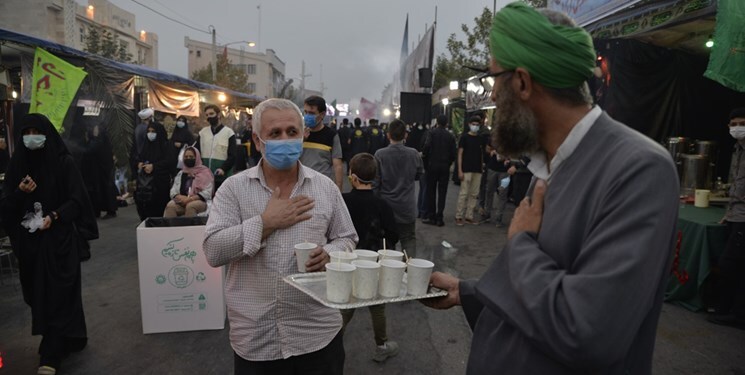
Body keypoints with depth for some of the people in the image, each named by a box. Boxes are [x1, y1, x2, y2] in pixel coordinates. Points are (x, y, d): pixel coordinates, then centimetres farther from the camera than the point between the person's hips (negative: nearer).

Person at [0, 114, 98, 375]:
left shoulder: (64, 162, -5)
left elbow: (77, 200, -7)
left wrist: (54, 216, -21)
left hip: (60, 238, -4)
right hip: (30, 240, 4)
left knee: (58, 293, -3)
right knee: (39, 292, 10)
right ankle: (70, 338, 27)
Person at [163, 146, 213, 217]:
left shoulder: (205, 172, 7)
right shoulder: (181, 173, 22)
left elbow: (207, 192, -5)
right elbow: (173, 191, 14)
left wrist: (190, 199, -16)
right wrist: (180, 197, -10)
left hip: (200, 201, -4)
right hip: (182, 201, 4)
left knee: (190, 206, -37)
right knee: (170, 205, -28)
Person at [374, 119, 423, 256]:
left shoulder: (380, 155, -14)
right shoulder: (414, 154, -8)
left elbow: (376, 181, -8)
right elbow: (418, 175, 8)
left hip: (386, 206, -1)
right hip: (408, 207, 1)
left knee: (387, 241, 13)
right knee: (409, 239, 12)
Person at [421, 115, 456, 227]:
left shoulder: (432, 132, -4)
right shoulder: (451, 136, 4)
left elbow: (427, 146, -20)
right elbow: (453, 154, 2)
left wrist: (423, 154, -2)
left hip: (432, 165, -2)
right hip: (445, 167, 2)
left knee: (430, 191, 6)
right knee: (442, 192, 6)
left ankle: (431, 217, 8)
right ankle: (439, 218, 6)